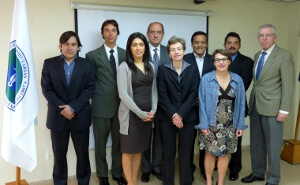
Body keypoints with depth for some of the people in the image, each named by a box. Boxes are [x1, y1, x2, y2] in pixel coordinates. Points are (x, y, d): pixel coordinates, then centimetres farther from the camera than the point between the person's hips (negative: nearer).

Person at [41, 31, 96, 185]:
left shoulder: (87, 65, 3)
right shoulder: (49, 63, 4)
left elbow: (89, 89, -4)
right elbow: (46, 89, -2)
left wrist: (73, 107, -15)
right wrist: (62, 108, -13)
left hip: (80, 116, 0)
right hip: (58, 116, 0)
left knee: (83, 153, 10)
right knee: (59, 154, 10)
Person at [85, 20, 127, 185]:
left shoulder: (125, 54, 6)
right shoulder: (92, 55, -1)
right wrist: (93, 99, -4)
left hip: (121, 105, 2)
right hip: (101, 106, -2)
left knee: (119, 142, 14)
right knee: (100, 143, 10)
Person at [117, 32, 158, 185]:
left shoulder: (150, 66, 8)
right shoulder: (124, 67, -9)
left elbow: (154, 90, 9)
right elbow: (123, 94, -15)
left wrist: (153, 110, -5)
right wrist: (140, 113, -16)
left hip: (148, 114, 5)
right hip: (131, 114, -5)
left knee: (139, 150, 15)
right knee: (128, 151, 7)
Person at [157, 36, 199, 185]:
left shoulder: (193, 70, 4)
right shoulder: (162, 70, 1)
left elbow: (193, 94, -3)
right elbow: (162, 95, -4)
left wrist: (181, 114, -11)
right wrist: (173, 115, -13)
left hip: (187, 117, 1)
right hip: (167, 118, -1)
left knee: (186, 153, 7)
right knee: (168, 153, 6)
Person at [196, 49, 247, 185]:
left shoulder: (237, 80, 2)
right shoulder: (206, 79, -6)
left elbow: (241, 104, 4)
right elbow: (202, 103, -7)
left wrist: (240, 124, 0)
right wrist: (203, 124, -12)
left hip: (230, 125, 2)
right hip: (211, 124, -2)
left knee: (224, 153, 11)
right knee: (210, 153, 8)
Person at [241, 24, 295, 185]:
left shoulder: (284, 56, -8)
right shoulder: (257, 56, 12)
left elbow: (288, 85, -11)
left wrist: (284, 110, -15)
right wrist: (252, 101, 8)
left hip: (272, 107, -6)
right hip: (255, 105, 6)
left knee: (272, 145, 4)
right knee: (256, 143, 15)